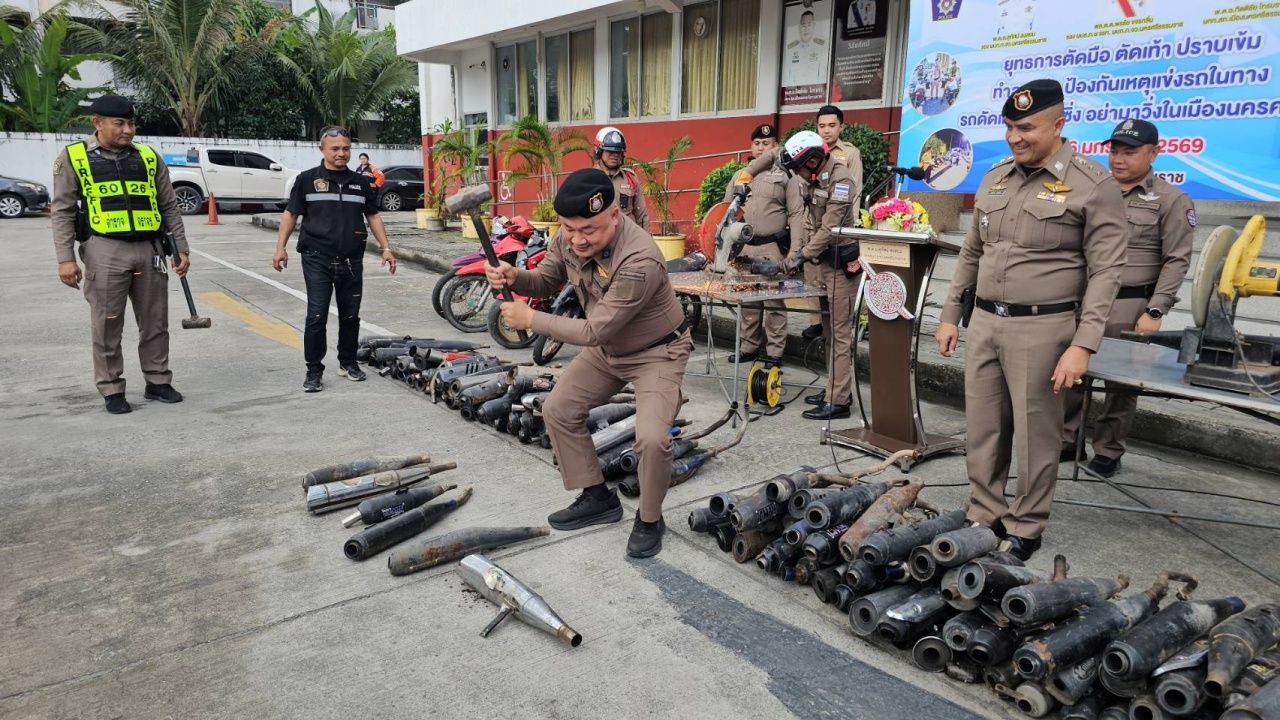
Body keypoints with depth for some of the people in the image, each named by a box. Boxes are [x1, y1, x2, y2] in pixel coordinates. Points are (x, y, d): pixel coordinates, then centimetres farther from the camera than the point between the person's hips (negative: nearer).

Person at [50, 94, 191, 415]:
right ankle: (112, 390, 12)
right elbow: (62, 211, 0)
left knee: (155, 323, 8)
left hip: (149, 249, 3)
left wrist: (181, 249, 9)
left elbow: (170, 207, 14)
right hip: (106, 251, -3)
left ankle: (157, 382, 20)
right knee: (107, 326, 2)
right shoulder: (73, 157, 3)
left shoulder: (149, 157, 11)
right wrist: (65, 258, -8)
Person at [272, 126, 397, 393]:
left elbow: (373, 216, 16)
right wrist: (281, 247, -3)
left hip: (352, 261, 3)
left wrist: (386, 248, 7)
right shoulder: (307, 179, 2)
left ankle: (348, 362, 26)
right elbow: (290, 213, 5)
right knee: (316, 317, -5)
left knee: (350, 316, 10)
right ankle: (314, 370, 4)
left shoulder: (361, 182, 11)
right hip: (317, 260, -3)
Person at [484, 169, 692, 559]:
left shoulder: (640, 261, -37)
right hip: (606, 347, 8)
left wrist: (531, 319, -23)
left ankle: (649, 521, 5)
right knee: (557, 410, 7)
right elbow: (545, 281, 3)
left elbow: (595, 330, -32)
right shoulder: (568, 238, -15)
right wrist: (513, 277, -20)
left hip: (656, 352, -7)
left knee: (652, 438, -23)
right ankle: (597, 498, 23)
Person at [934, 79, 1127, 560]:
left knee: (1034, 434, 4)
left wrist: (1083, 344, -17)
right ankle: (984, 517, 25)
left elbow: (1105, 271, -10)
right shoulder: (993, 179, 11)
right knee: (982, 429, 11)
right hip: (984, 322, 6)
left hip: (1042, 328, -5)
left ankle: (1026, 529, 20)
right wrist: (951, 315, 15)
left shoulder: (1094, 186, -7)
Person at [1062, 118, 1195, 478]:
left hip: (1129, 307, -4)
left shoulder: (1171, 201, -1)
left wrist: (1155, 311, -13)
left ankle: (1108, 451, 16)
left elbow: (1176, 261, -6)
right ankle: (1066, 440, 20)